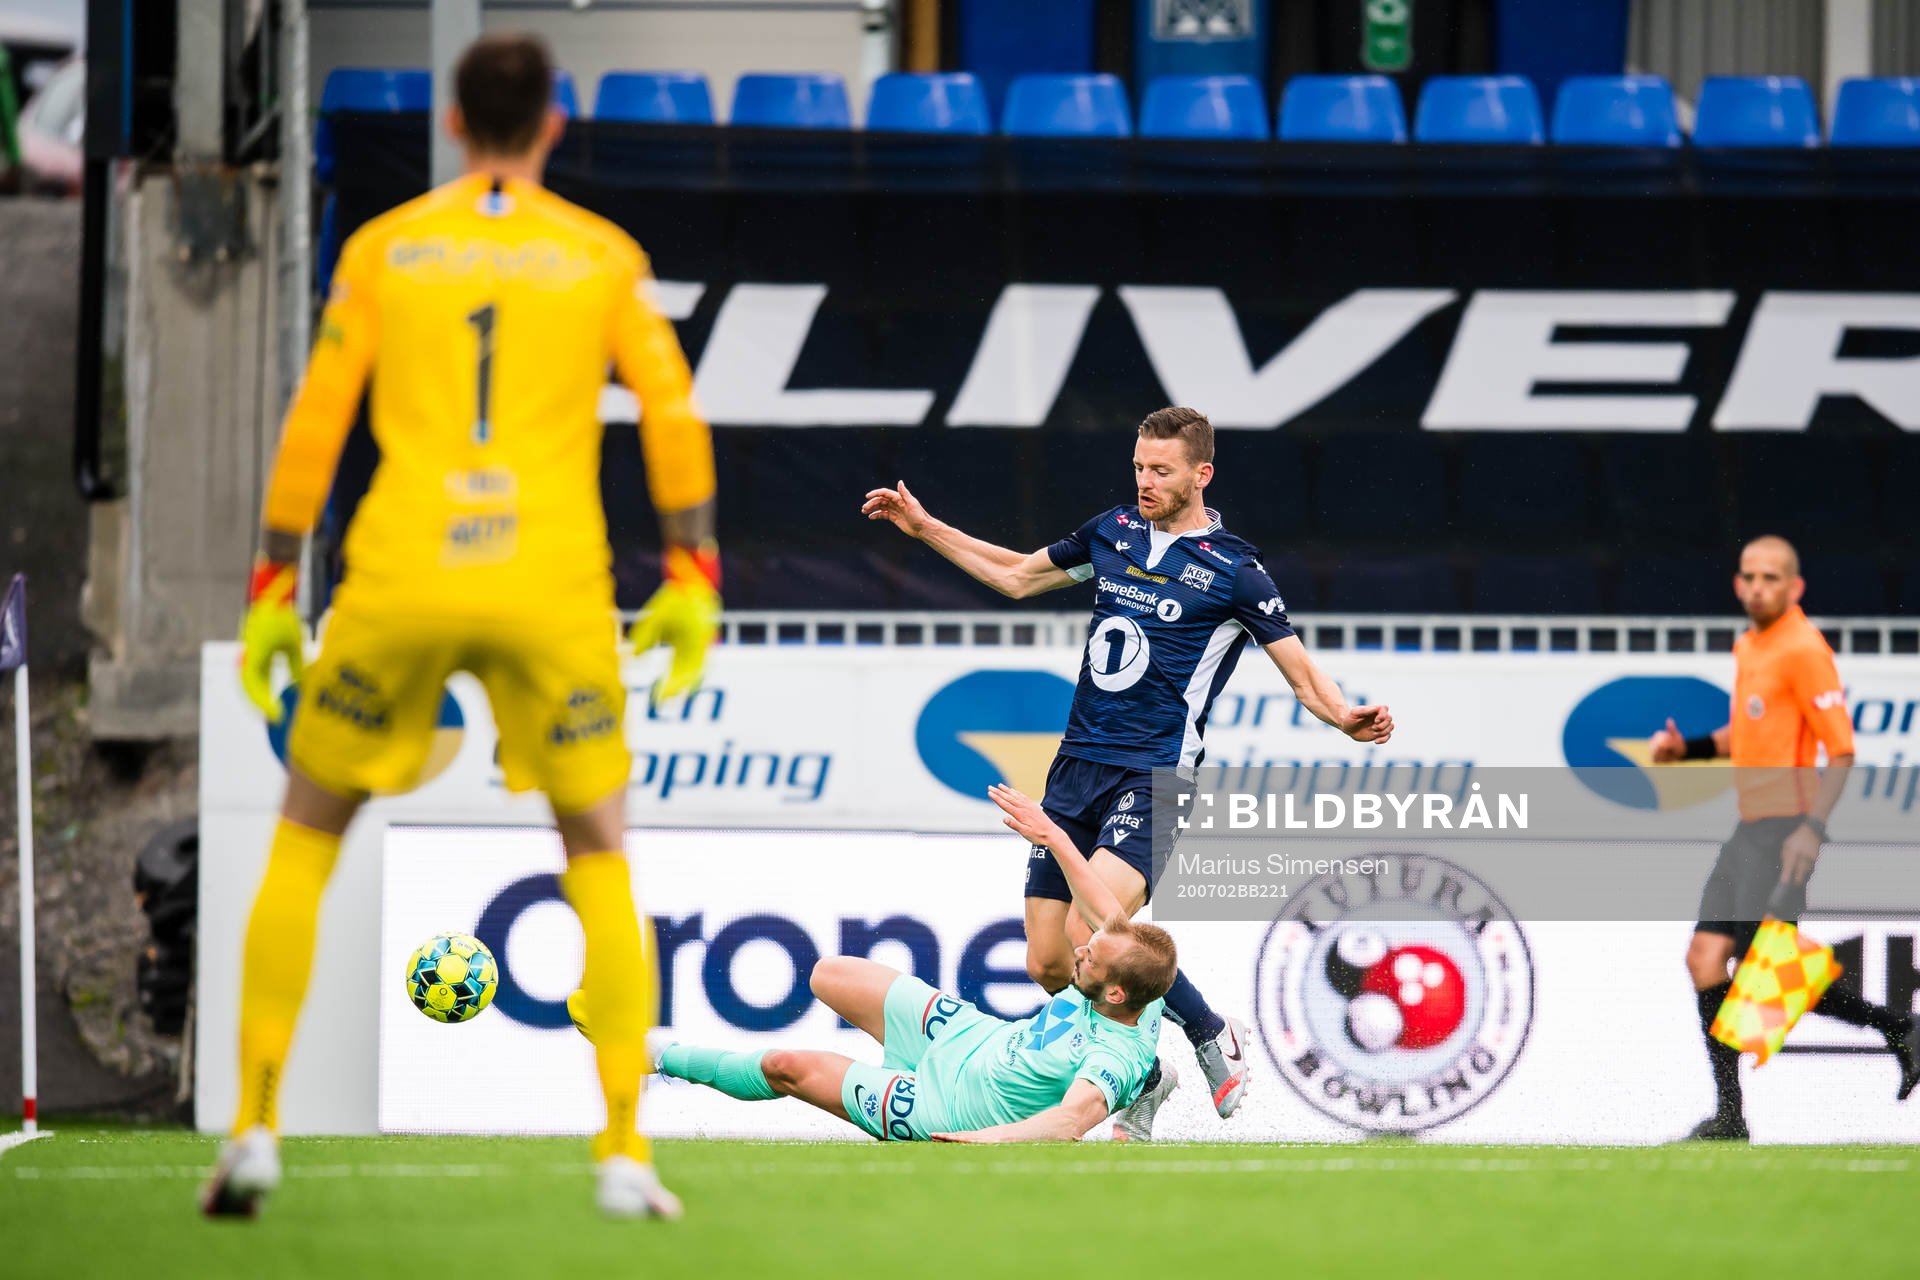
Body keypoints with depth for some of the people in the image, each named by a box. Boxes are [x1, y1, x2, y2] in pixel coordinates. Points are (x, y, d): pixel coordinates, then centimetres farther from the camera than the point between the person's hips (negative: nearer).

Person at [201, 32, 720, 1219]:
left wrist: (273, 591, 10)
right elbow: (675, 416, 2)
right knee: (600, 856, 14)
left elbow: (314, 424, 6)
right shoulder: (603, 254, 9)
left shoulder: (383, 248, 9)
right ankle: (625, 1152, 5)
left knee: (306, 834, 16)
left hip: (397, 582, 0)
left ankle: (257, 1126, 7)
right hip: (555, 583, 0)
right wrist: (691, 577, 7)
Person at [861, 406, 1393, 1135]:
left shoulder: (1233, 569, -5)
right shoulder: (1113, 533, 11)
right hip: (1077, 767, 6)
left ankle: (1214, 1038, -3)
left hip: (1154, 777, -6)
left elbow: (1301, 673, -6)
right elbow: (1019, 576, 26)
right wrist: (924, 528, 25)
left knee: (1093, 935, -25)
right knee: (1047, 963, 1)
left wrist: (1346, 719, -26)